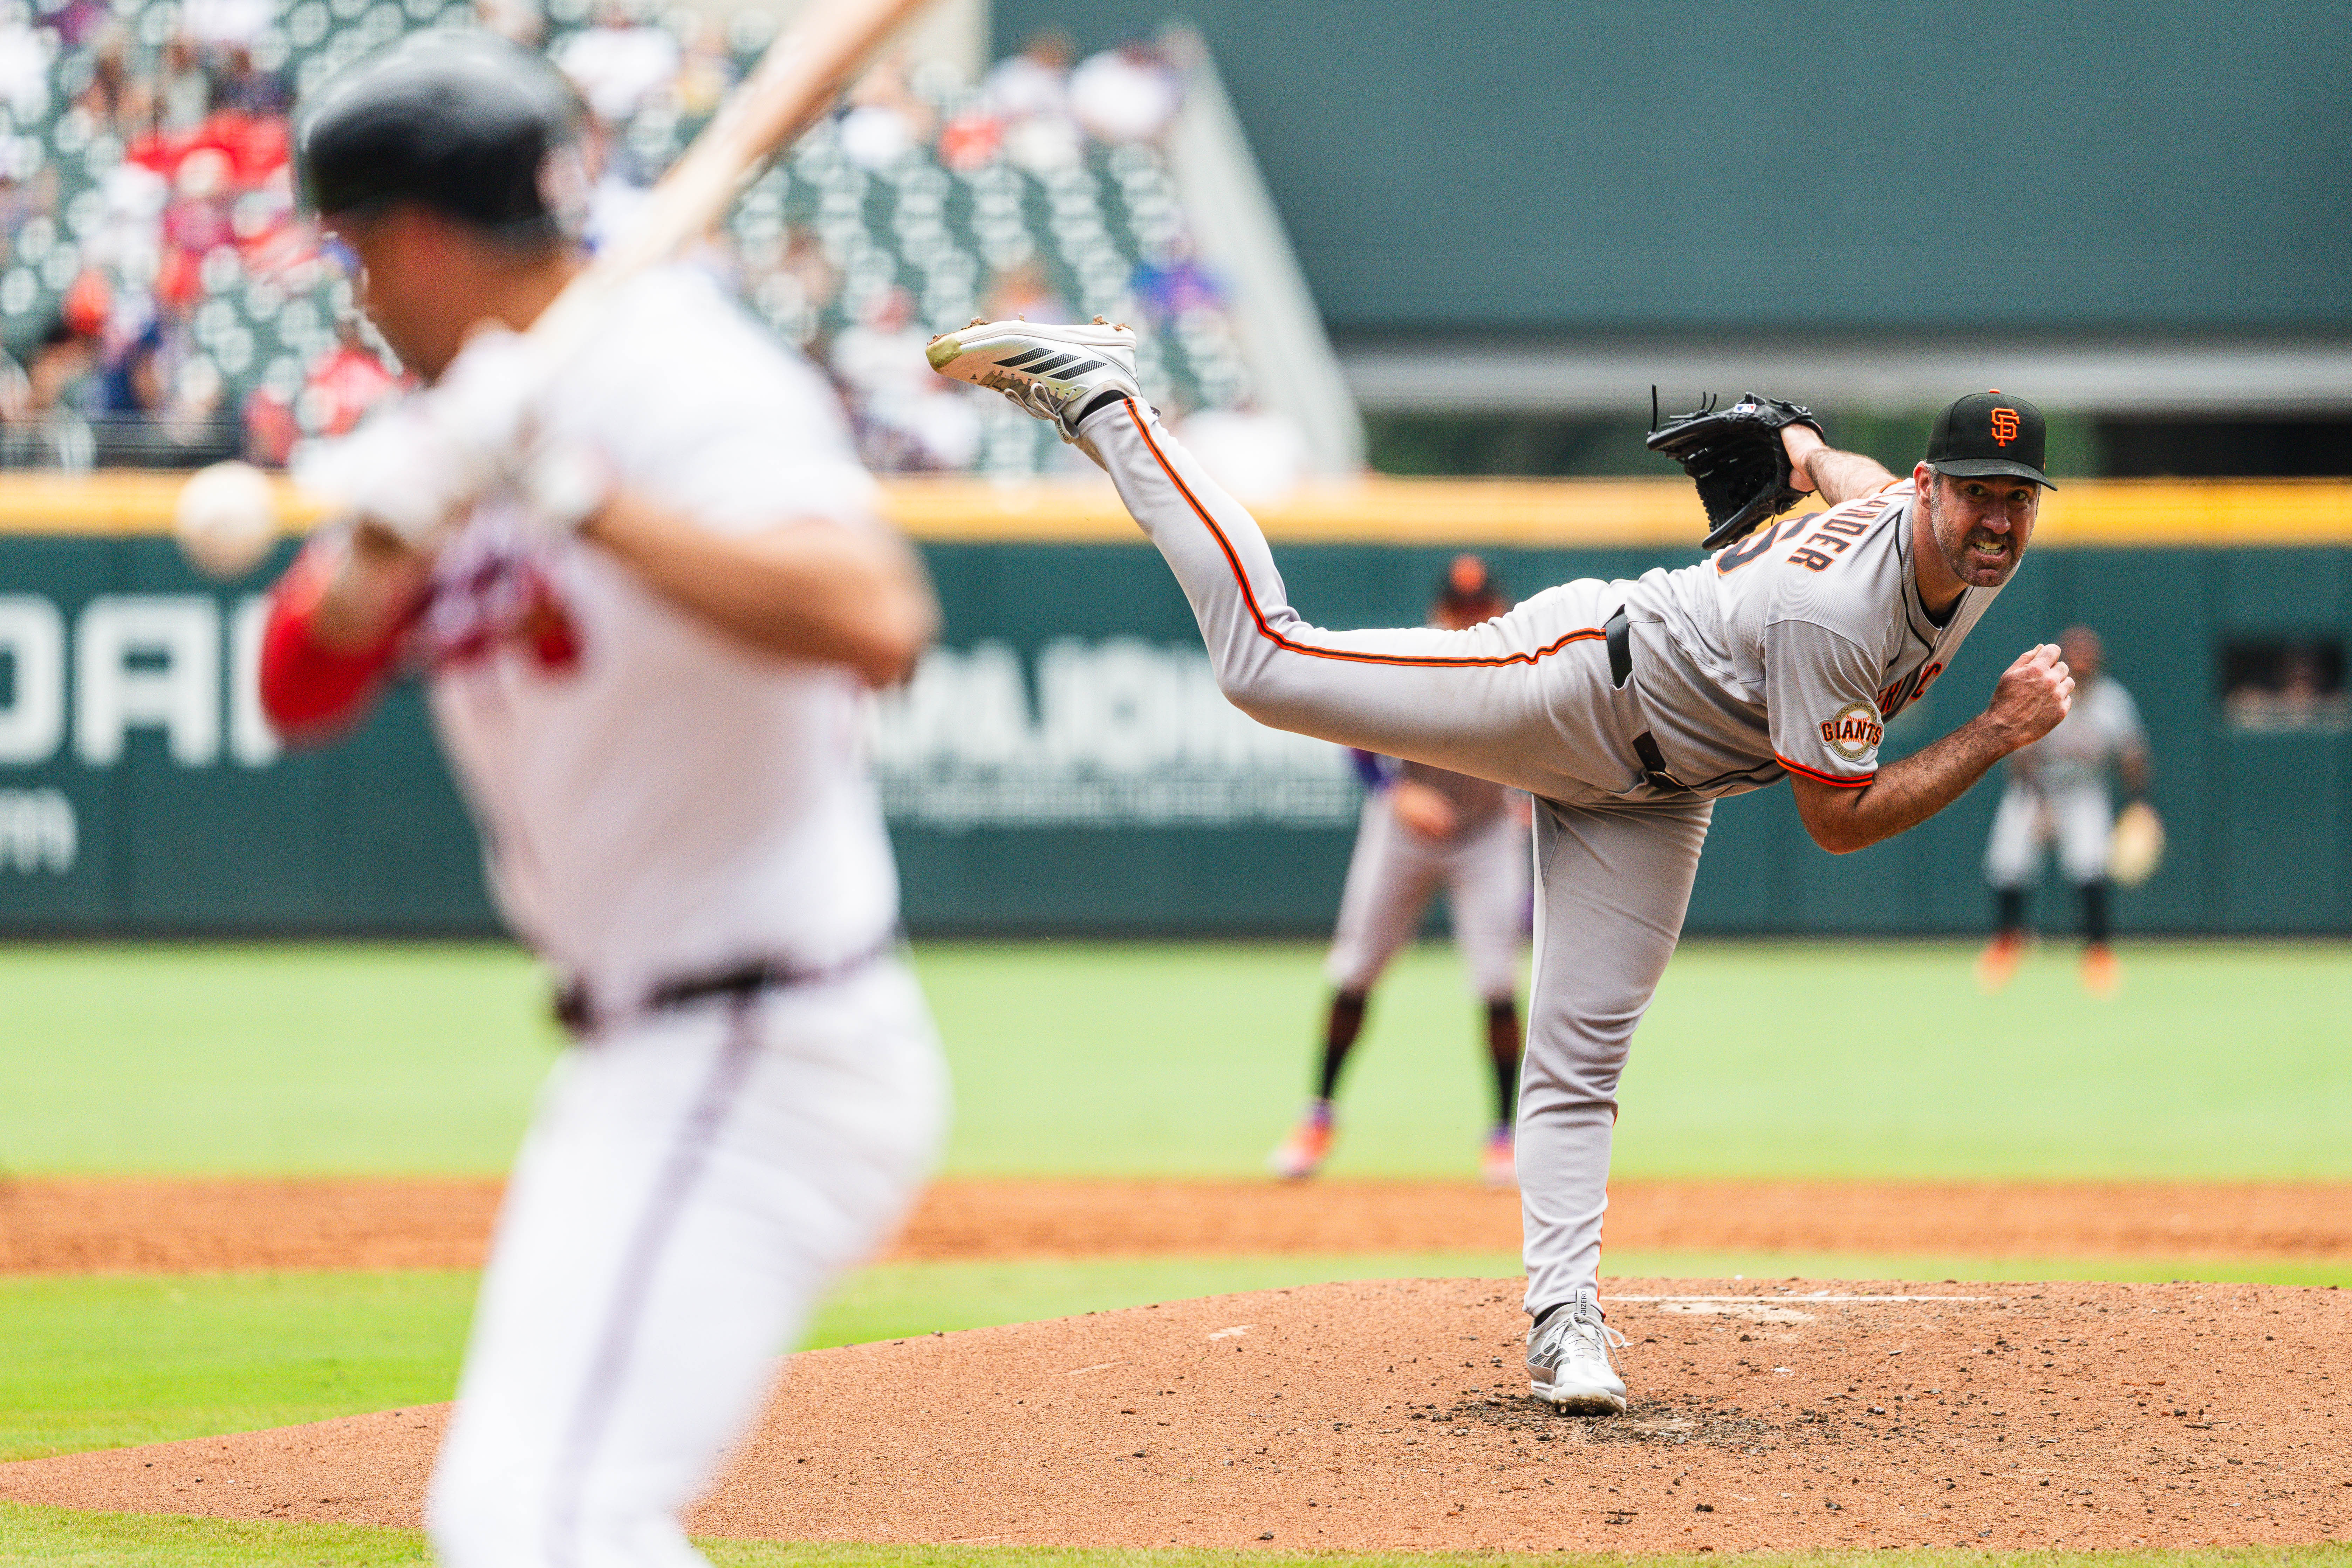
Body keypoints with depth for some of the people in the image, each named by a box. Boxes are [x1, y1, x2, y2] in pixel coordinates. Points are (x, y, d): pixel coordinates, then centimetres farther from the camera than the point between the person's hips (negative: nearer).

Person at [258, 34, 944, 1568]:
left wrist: (587, 500, -36)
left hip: (767, 1054, -10)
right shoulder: (460, 429, 10)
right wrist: (393, 530, -18)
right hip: (644, 1067, 10)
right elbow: (300, 685, 1)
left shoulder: (678, 376, -17)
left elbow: (871, 623, -33)